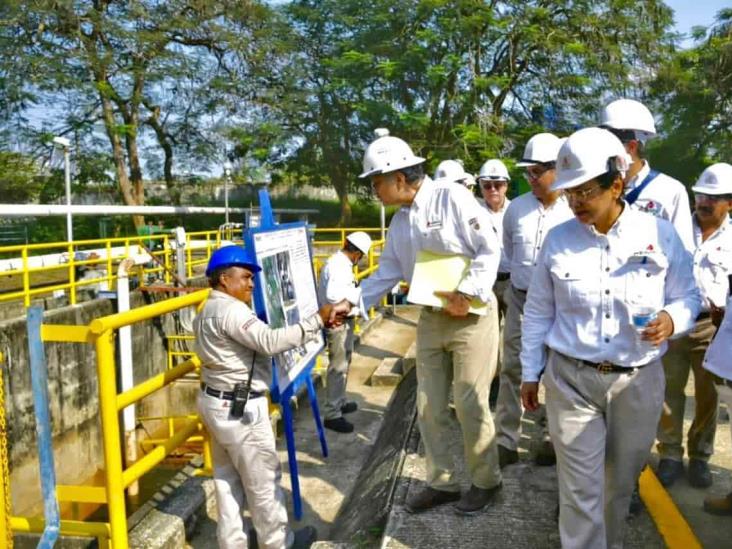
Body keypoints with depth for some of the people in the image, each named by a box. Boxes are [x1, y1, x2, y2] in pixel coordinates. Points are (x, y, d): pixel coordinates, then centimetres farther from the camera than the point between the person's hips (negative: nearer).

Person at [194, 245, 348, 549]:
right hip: (239, 407, -10)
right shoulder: (231, 310, -22)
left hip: (216, 401, 10)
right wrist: (317, 320, -33)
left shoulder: (209, 310, 13)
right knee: (263, 478, 6)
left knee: (227, 477, 18)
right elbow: (270, 341, -34)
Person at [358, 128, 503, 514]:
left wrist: (468, 294, -21)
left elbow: (489, 250, -14)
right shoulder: (400, 221, 10)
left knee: (470, 405, 2)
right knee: (429, 407, 11)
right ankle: (442, 483, 28)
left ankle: (486, 481, 25)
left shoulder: (451, 197, -13)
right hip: (430, 319, 7)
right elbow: (386, 273, 14)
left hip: (471, 316, -7)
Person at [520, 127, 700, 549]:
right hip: (570, 379, -1)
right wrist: (530, 373, 6)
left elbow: (689, 297, 4)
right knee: (580, 489, 2)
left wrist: (672, 319, -20)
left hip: (638, 382, 1)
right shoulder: (558, 240, -4)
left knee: (621, 482, 20)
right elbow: (538, 312, 3)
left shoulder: (661, 235, -6)